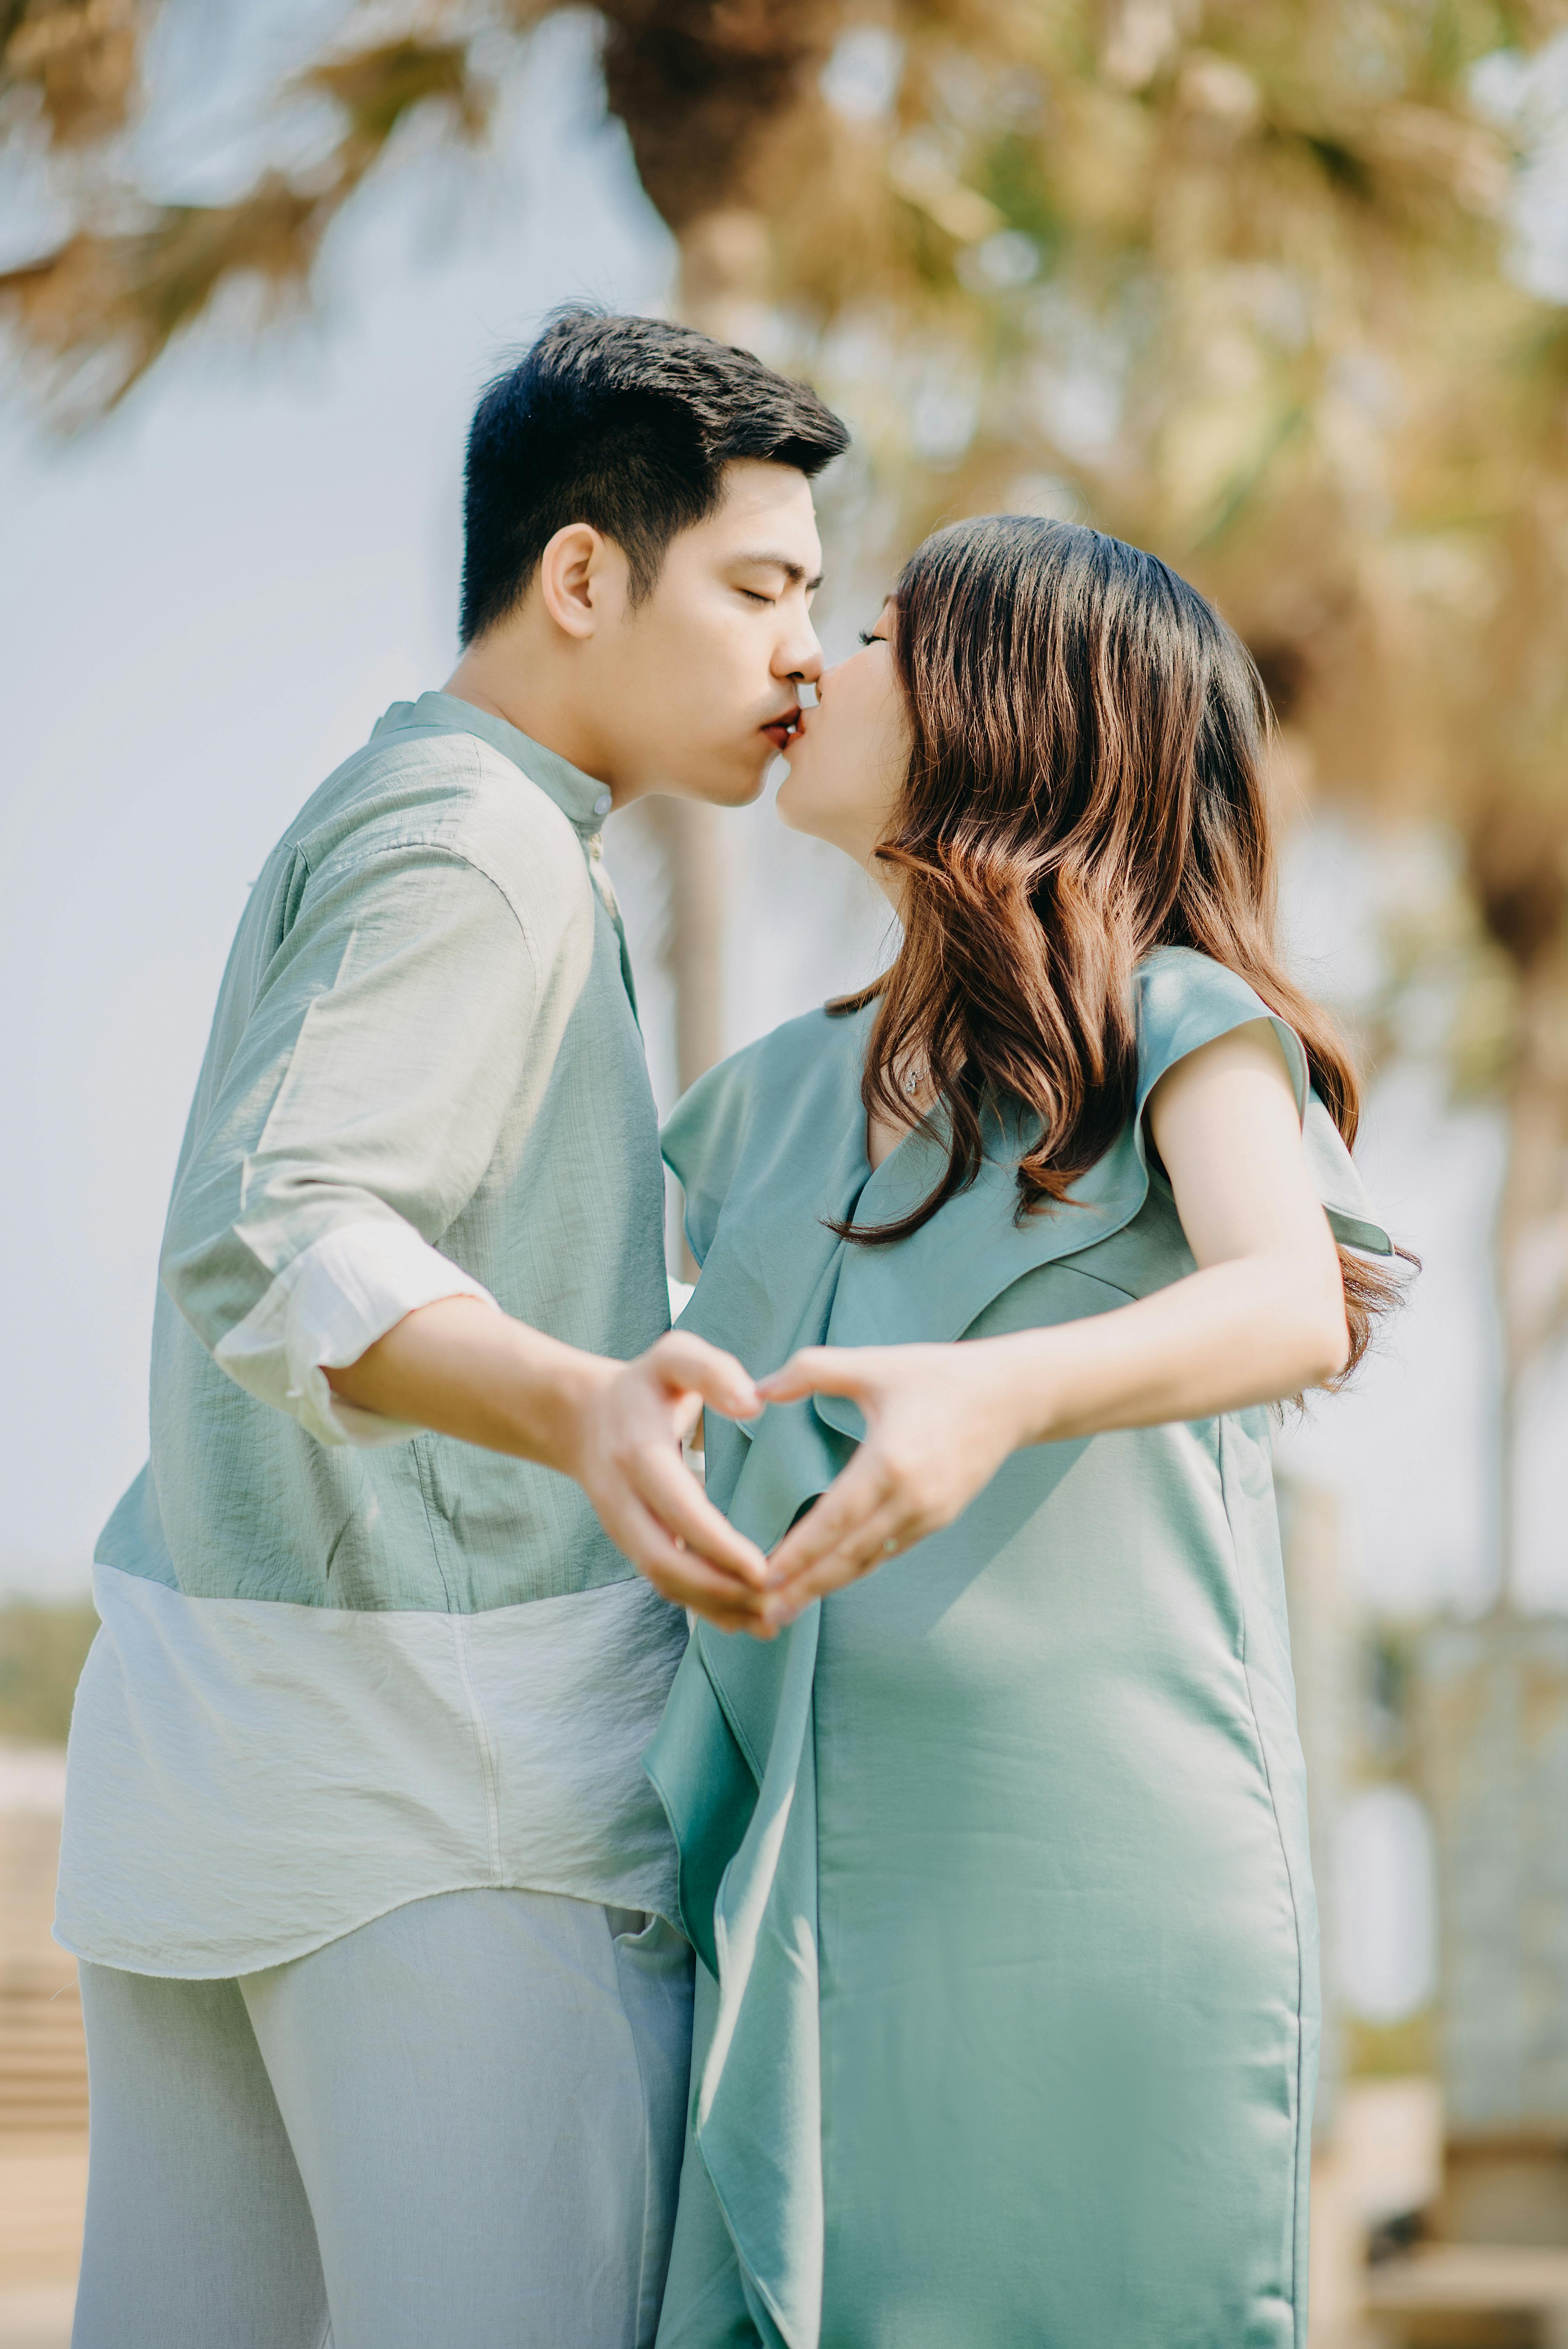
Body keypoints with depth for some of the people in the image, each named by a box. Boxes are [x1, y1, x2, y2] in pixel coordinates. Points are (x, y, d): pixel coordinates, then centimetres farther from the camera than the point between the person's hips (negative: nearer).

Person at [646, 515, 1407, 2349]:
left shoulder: (1177, 1025, 0)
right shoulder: (776, 1105, 18)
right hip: (813, 1922, 5)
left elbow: (1288, 1304, -21)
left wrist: (1006, 1395, -38)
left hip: (1101, 1908, -5)